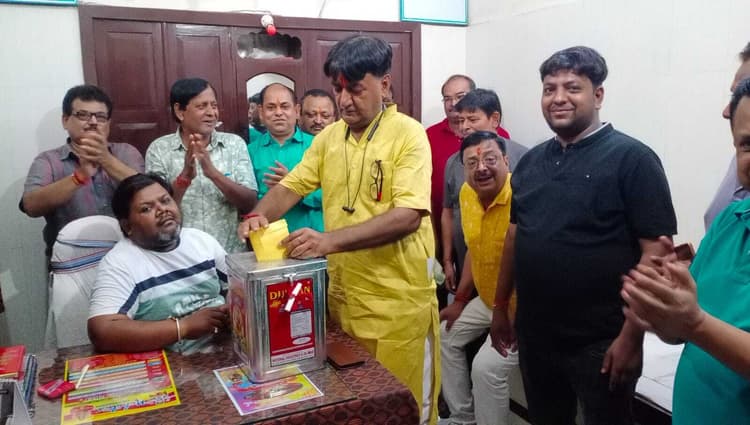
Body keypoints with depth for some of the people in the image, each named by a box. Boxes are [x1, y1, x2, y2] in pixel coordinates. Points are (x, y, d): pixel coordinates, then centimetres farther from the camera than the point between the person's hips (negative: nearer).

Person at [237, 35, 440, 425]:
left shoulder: (408, 134, -12)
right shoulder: (328, 137, 7)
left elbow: (409, 216, -22)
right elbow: (289, 187, 10)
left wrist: (330, 240, -31)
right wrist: (260, 215, -12)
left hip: (397, 299, -5)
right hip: (342, 293, 6)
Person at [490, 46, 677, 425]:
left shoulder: (631, 158, -12)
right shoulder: (531, 161, 7)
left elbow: (656, 250, -15)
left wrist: (631, 336, -18)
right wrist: (500, 306, 13)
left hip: (600, 342, -5)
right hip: (534, 334, 6)